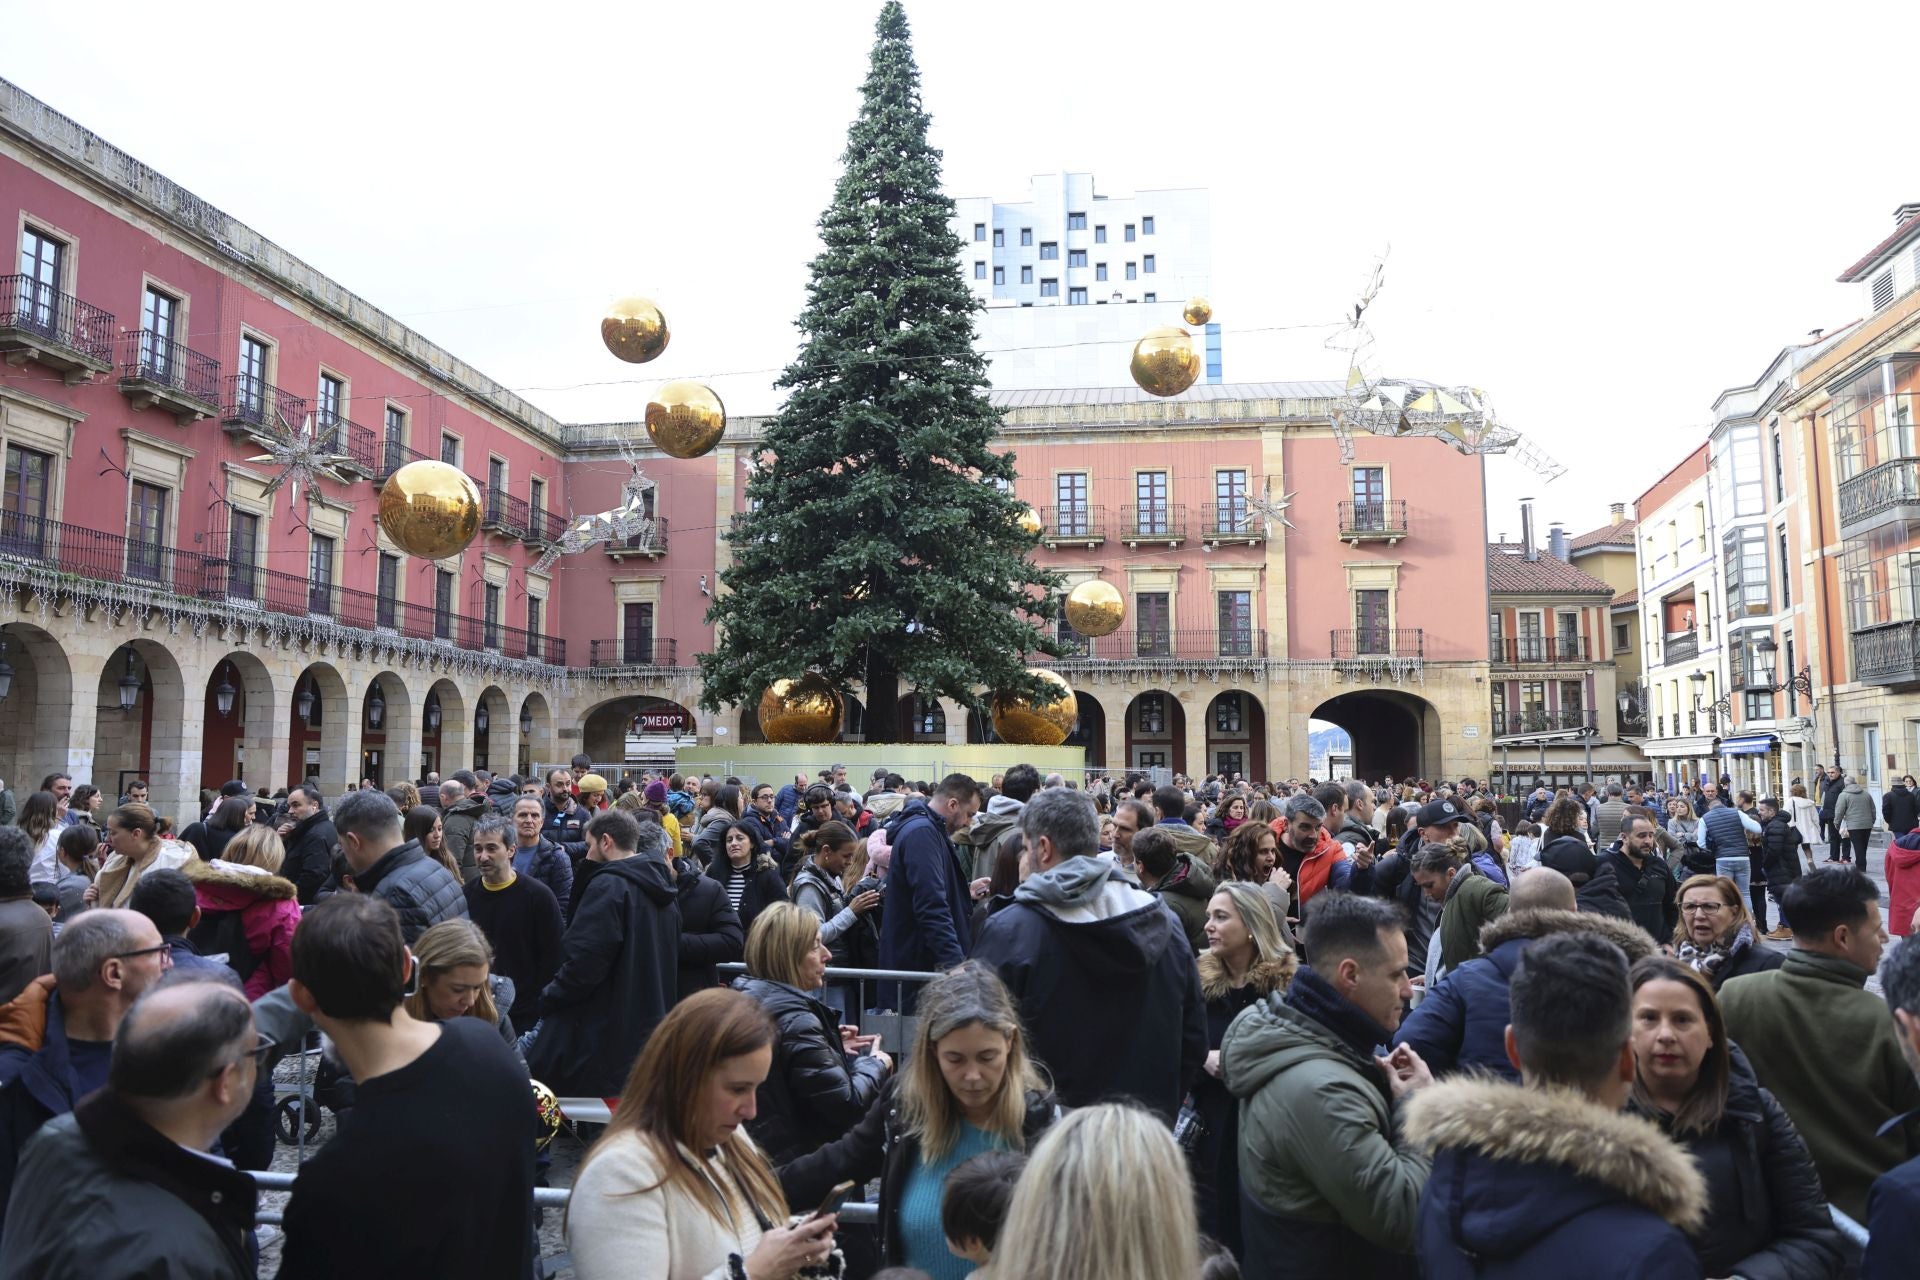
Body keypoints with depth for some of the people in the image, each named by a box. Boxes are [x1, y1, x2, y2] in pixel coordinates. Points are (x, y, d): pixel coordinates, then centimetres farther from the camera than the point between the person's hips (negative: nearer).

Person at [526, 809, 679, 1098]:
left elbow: (585, 959, -23)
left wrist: (550, 998, -8)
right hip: (649, 1027, 9)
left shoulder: (609, 886, -16)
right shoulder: (661, 888, 12)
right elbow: (668, 961, 19)